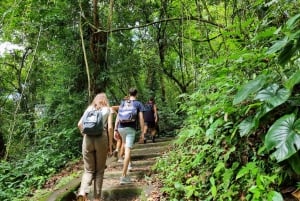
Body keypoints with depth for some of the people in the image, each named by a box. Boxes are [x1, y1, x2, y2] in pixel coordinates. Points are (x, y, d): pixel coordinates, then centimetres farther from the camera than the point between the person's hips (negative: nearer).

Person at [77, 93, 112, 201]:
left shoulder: (89, 108, 14)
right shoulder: (108, 110, 8)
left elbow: (80, 124, 4)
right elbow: (109, 127, -2)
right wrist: (110, 143, 5)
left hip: (87, 140, 2)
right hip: (101, 139, -2)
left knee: (88, 170, 11)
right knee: (99, 171, 12)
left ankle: (82, 192, -12)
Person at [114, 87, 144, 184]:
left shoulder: (123, 103, 13)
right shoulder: (138, 104, 5)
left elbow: (118, 117, 8)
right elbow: (141, 118, -2)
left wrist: (115, 130, 10)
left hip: (121, 127, 4)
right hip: (131, 128, -4)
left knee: (124, 143, 32)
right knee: (128, 150, -7)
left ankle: (128, 162, 38)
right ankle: (123, 176, -10)